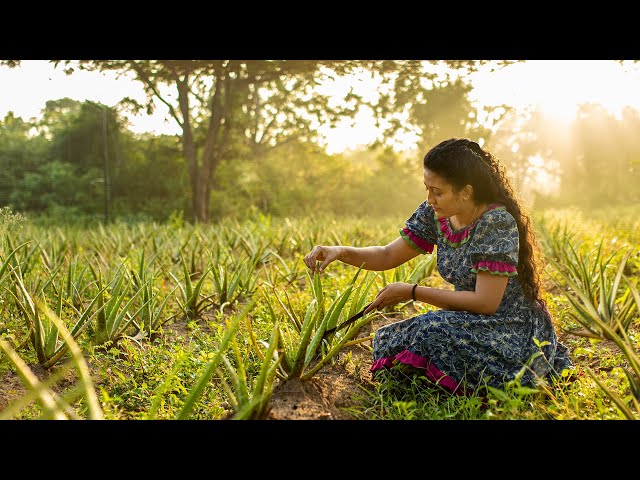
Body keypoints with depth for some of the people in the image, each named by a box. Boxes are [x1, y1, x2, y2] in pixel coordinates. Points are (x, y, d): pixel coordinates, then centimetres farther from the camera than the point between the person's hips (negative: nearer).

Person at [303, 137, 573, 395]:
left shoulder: (497, 222, -23)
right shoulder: (435, 214, -2)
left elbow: (485, 303, -25)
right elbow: (388, 255, 7)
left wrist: (413, 292, -21)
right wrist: (340, 252, -11)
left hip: (515, 332, -6)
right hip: (474, 325, 7)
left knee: (431, 332, -31)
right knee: (386, 339, -11)